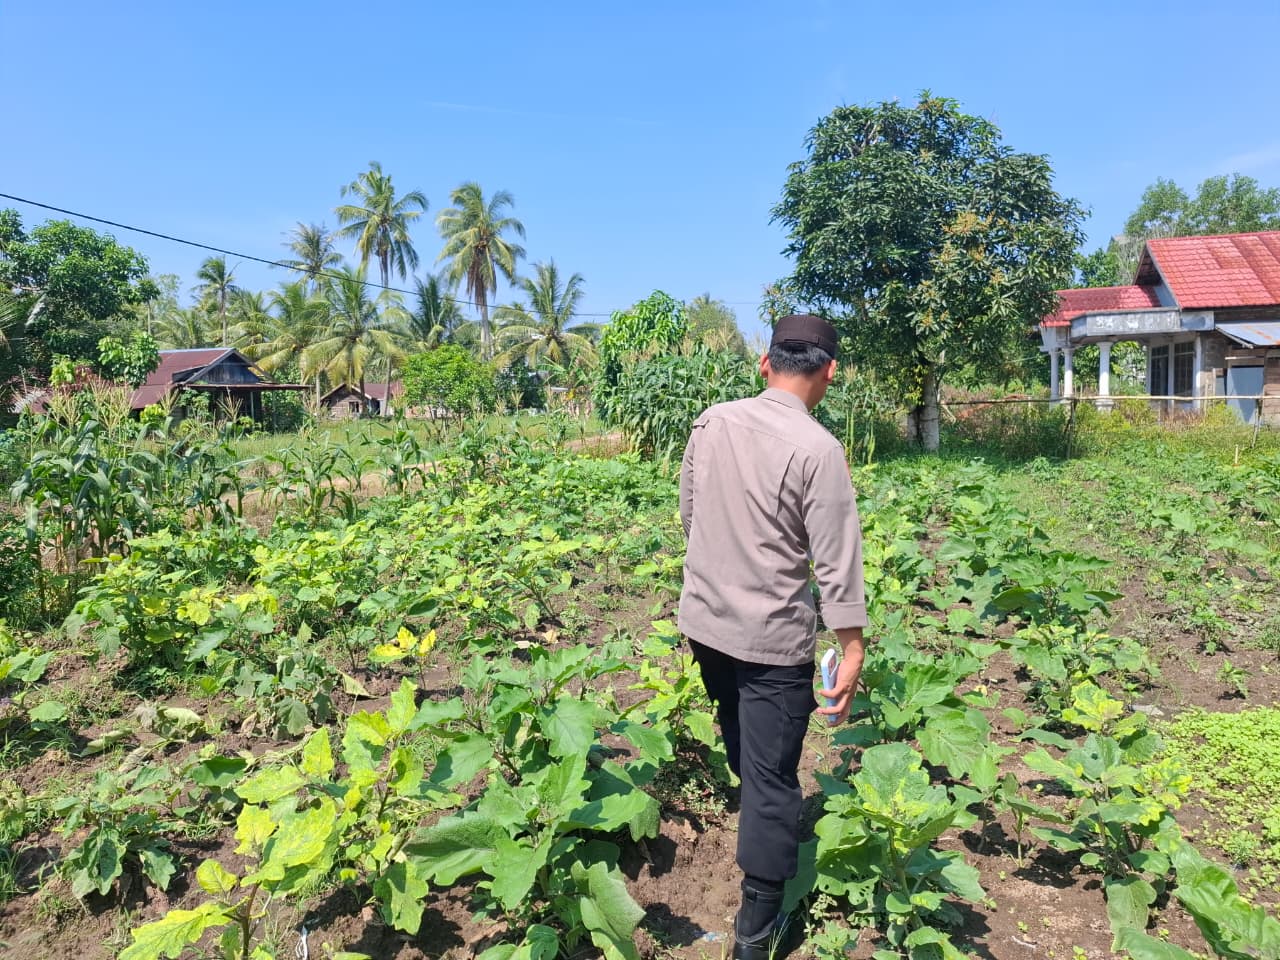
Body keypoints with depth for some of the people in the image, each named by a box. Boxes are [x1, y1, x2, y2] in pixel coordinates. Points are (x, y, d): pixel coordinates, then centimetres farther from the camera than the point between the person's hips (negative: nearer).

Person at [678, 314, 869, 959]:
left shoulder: (711, 422, -2)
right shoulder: (817, 450, -19)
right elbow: (837, 560, -17)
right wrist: (852, 647, -8)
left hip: (704, 620, 6)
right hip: (772, 637, -6)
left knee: (744, 751, 28)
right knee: (772, 774, 8)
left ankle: (765, 825, 54)